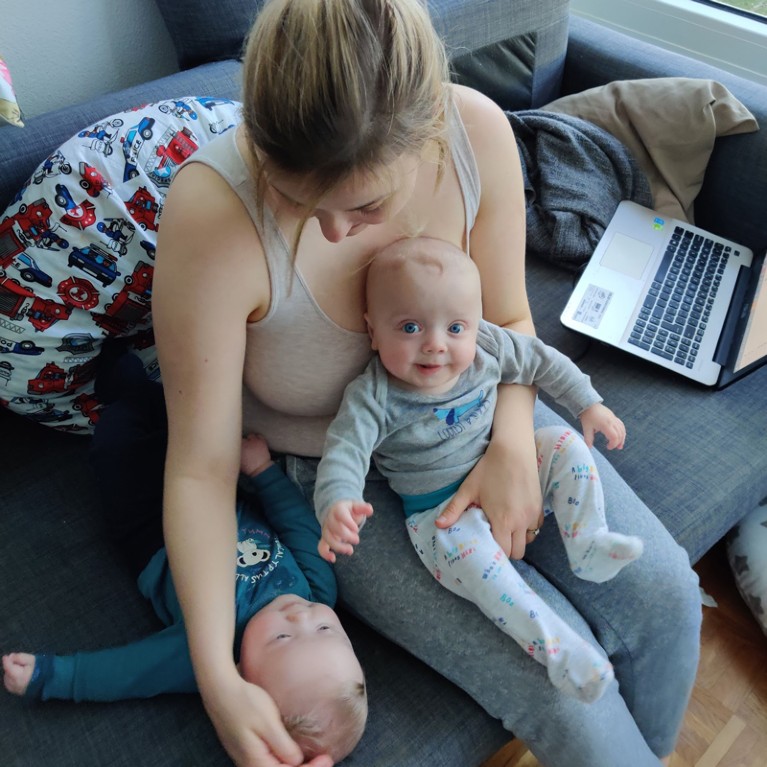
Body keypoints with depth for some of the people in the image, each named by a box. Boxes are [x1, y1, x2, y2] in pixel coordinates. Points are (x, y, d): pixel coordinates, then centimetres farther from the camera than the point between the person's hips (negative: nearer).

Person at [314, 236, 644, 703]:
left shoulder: (488, 347, -11)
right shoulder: (373, 397, -24)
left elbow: (541, 361, 5)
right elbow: (344, 452, -33)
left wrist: (589, 404, 6)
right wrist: (337, 505, -54)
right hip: (439, 510, -5)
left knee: (564, 444, -8)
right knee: (462, 543, -34)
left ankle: (588, 545, -2)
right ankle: (553, 644, -30)